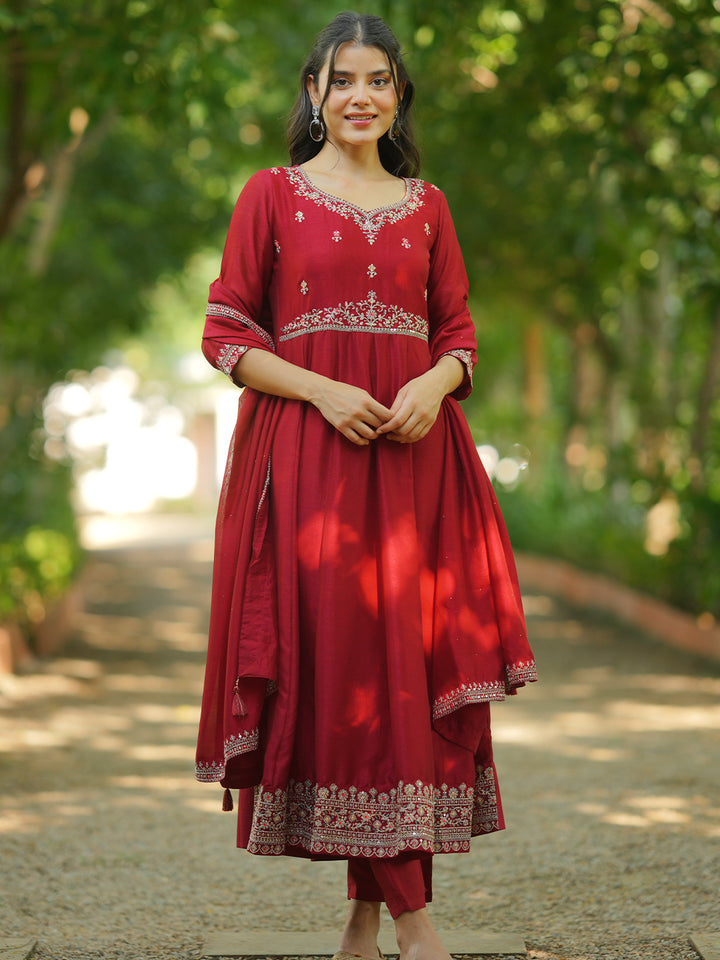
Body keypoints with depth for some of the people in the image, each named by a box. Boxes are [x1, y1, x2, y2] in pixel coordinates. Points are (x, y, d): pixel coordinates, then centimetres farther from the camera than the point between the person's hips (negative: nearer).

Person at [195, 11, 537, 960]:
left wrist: (435, 383, -8)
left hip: (414, 452, 3)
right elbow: (226, 332, 1)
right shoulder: (272, 195, 6)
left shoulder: (426, 205, 15)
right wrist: (323, 391, -12)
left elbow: (459, 332, 14)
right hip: (304, 449, -3)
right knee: (332, 649, -9)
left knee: (409, 655, -3)